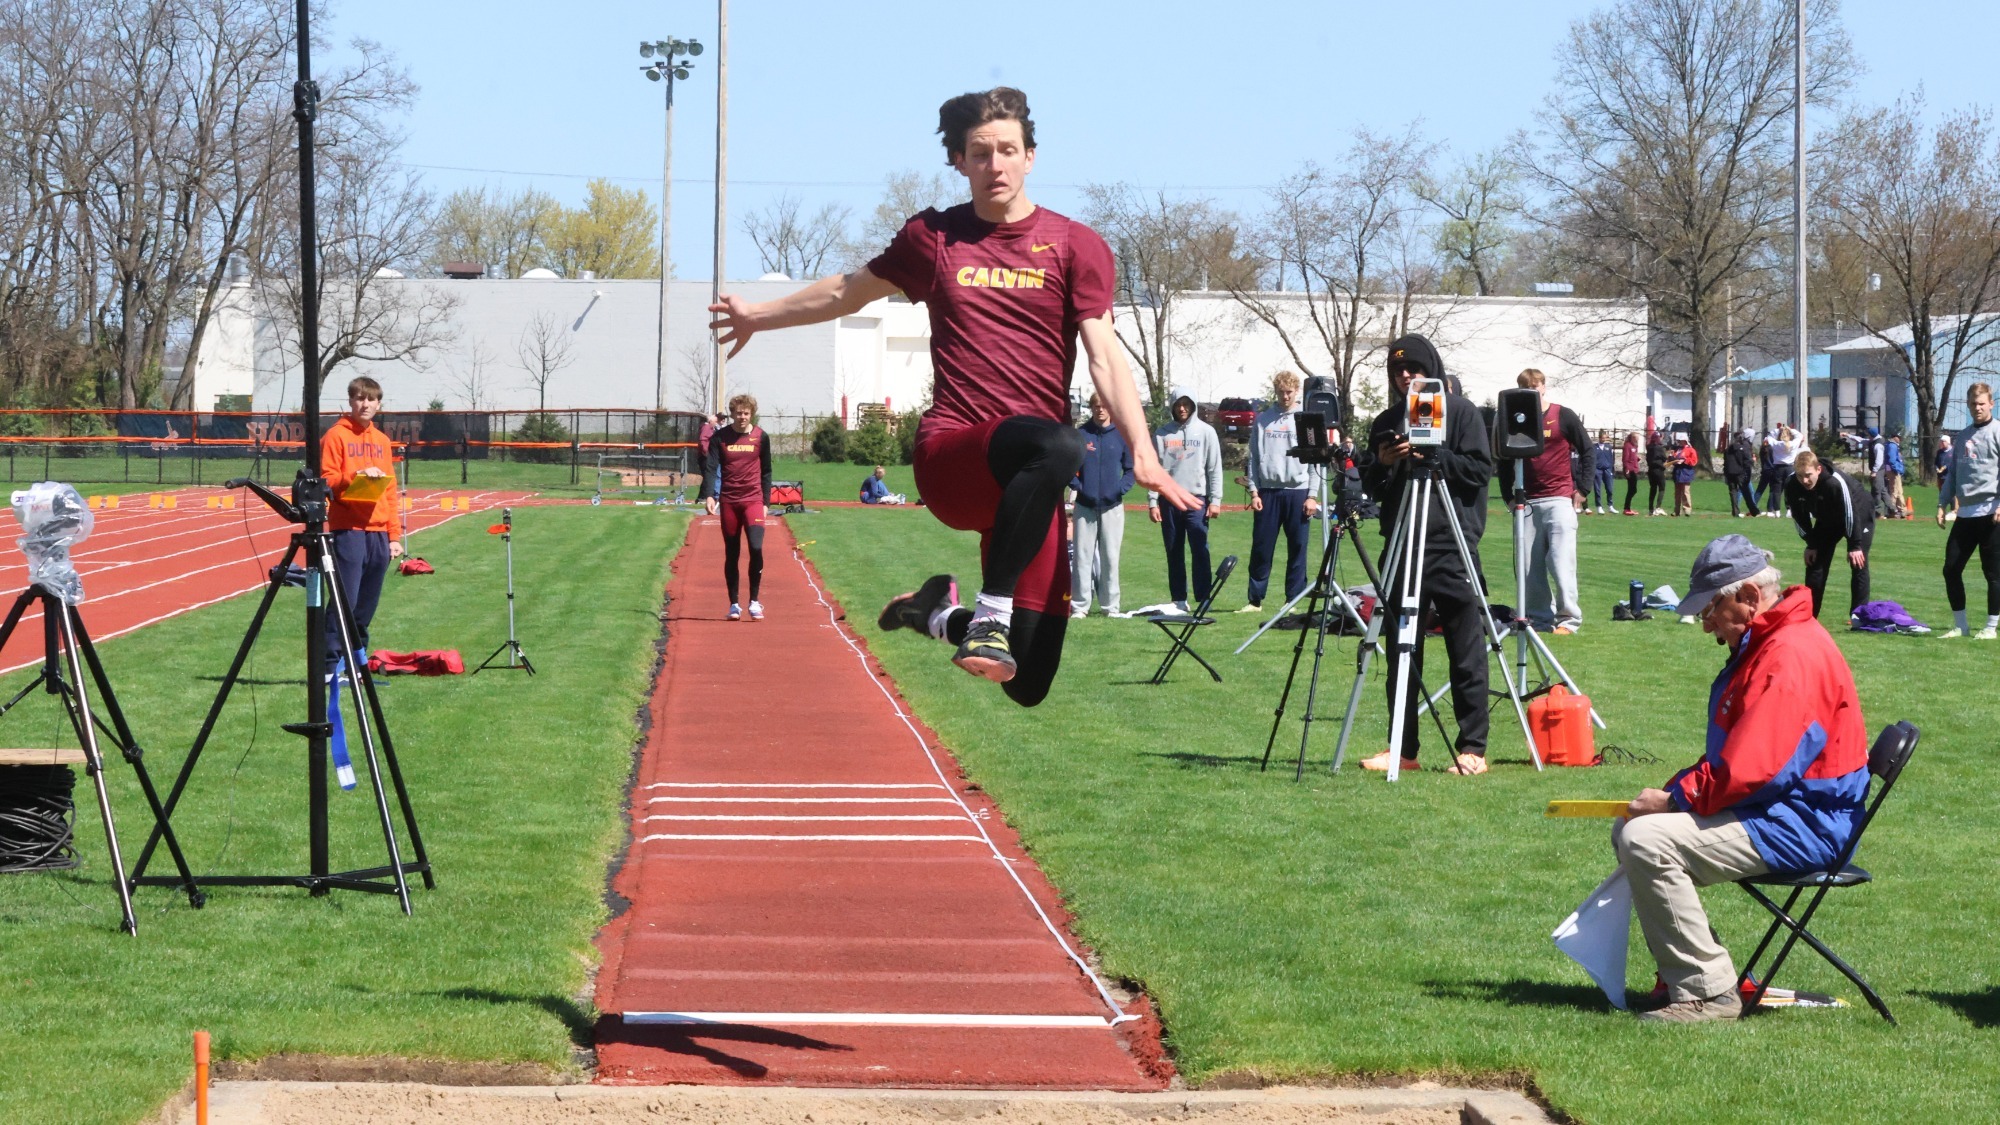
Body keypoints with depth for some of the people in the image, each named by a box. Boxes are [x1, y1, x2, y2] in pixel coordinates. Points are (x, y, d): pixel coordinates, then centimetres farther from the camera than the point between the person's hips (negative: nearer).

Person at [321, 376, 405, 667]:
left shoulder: (382, 440, 17)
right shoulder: (336, 436, 1)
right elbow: (326, 481, -6)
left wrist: (394, 536, 12)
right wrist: (357, 477, -22)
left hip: (378, 532, 6)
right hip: (348, 530, -5)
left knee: (367, 605, 6)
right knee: (345, 599, -11)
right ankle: (331, 664, -10)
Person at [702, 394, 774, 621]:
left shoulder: (761, 437, 4)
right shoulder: (720, 437, 1)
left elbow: (766, 472, 12)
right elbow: (711, 467, -5)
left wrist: (765, 501, 8)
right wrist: (709, 495, -20)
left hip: (753, 500, -1)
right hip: (728, 501, 1)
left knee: (756, 548, -17)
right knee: (731, 554, 6)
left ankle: (754, 601, -5)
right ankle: (734, 604, 16)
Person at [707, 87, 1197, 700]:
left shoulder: (1076, 247, 7)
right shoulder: (933, 237, 12)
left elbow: (1105, 357, -2)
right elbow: (848, 292, 30)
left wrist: (1141, 450, -18)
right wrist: (759, 315, 42)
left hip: (1024, 482, 1)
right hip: (949, 459, -1)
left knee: (1028, 685, -5)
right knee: (1057, 444, -39)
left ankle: (943, 614, 27)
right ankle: (989, 612, -29)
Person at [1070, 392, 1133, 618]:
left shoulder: (1122, 435, 5)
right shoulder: (1080, 435, 4)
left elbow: (1131, 468, 8)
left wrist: (1121, 489, -8)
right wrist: (1077, 485, -8)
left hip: (1112, 506, 0)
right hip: (1085, 505, 0)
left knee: (1110, 557, 1)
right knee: (1082, 556, -1)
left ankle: (1110, 606, 6)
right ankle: (1079, 606, 1)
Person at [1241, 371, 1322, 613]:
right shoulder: (1263, 421, 8)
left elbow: (1316, 460, 2)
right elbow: (1254, 458, 8)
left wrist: (1312, 496, -5)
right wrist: (1254, 492, -1)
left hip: (1298, 491, -1)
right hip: (1267, 491, 1)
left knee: (1297, 549, 2)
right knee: (1261, 548, 2)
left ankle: (1293, 600, 7)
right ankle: (1255, 600, 8)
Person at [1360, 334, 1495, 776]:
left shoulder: (1461, 412, 2)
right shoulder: (1387, 422, 15)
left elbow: (1480, 470, -6)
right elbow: (1372, 487, 16)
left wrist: (1433, 455, -13)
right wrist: (1381, 464, -4)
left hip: (1453, 545, -5)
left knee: (1467, 652, -3)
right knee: (1401, 652, 6)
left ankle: (1473, 748, 0)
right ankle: (1403, 748, 12)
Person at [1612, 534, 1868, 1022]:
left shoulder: (1790, 656, -21)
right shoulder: (1760, 645, 15)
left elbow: (1751, 769, -27)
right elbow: (1729, 754, 21)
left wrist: (1673, 798, -16)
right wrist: (1675, 789, 5)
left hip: (1799, 826, -12)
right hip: (1774, 811, 12)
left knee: (1648, 841, -23)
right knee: (1628, 830, 15)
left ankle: (1707, 992, -19)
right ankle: (1685, 972, 13)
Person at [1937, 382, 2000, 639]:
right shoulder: (1962, 437, 17)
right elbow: (1952, 474, 21)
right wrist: (1943, 504, 11)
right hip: (1965, 513, 7)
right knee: (1951, 569, 4)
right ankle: (1960, 625, 14)